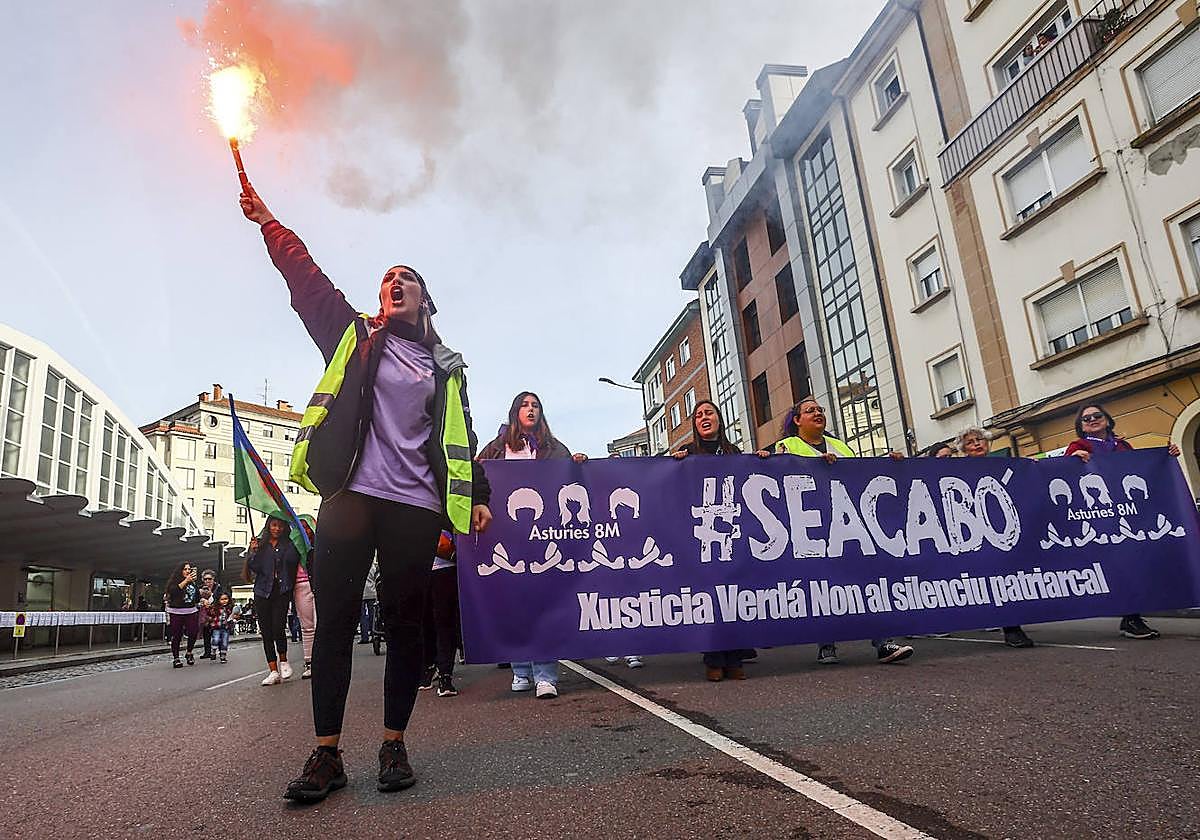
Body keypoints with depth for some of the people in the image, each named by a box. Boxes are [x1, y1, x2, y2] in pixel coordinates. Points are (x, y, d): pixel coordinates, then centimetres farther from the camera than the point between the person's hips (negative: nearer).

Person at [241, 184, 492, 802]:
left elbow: (460, 437, 15)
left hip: (415, 507, 1)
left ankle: (394, 745, 16)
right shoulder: (352, 335, 16)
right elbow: (306, 279, 10)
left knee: (404, 624, 4)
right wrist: (267, 222, 4)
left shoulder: (445, 366, 16)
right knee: (335, 621, 0)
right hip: (348, 496, 0)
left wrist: (479, 496, 8)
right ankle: (327, 753, 9)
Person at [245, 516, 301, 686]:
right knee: (266, 632, 1)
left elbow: (293, 561, -6)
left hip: (282, 591, -2)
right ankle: (273, 671, 6)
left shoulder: (289, 545, 7)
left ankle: (283, 661, 14)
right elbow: (254, 568, 2)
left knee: (278, 628, -12)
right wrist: (253, 551, -9)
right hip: (263, 592, 2)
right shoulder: (260, 544, 9)